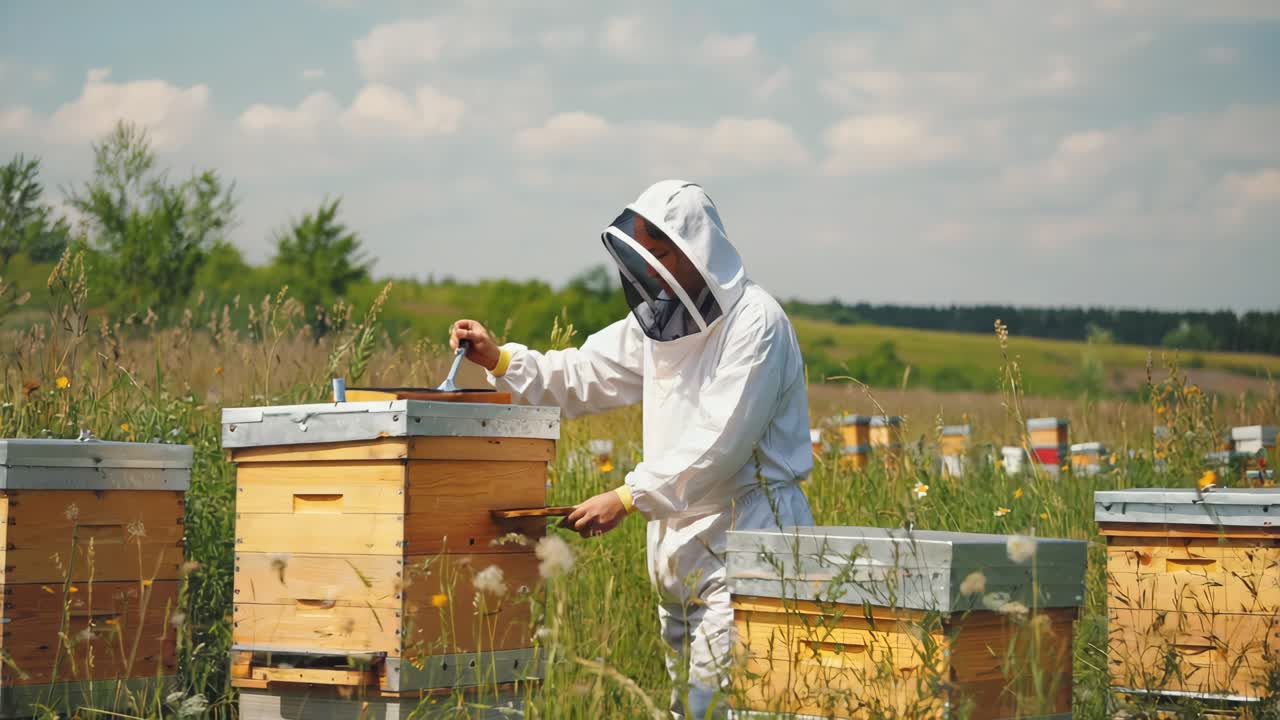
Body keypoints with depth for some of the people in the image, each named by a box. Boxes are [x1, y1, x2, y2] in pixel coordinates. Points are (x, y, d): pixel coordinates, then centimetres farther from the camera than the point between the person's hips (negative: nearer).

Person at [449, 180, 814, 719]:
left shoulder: (754, 322, -15)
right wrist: (499, 360, 1)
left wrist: (628, 497, -24)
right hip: (681, 547, 9)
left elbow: (718, 443, -23)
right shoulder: (662, 320, 13)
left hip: (745, 538, -9)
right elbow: (580, 376, 16)